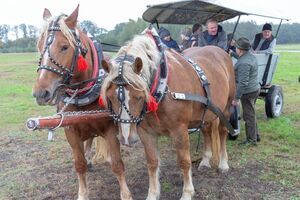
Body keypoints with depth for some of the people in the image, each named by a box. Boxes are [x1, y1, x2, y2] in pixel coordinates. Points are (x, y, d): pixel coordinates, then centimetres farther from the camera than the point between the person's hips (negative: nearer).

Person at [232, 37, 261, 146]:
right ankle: (256, 135, 35)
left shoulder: (243, 63, -27)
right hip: (255, 88, 10)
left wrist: (236, 98, -23)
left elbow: (243, 83, -28)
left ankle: (251, 140, 15)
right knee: (251, 114, 23)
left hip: (248, 92, -10)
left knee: (248, 116, 3)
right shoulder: (250, 55, 4)